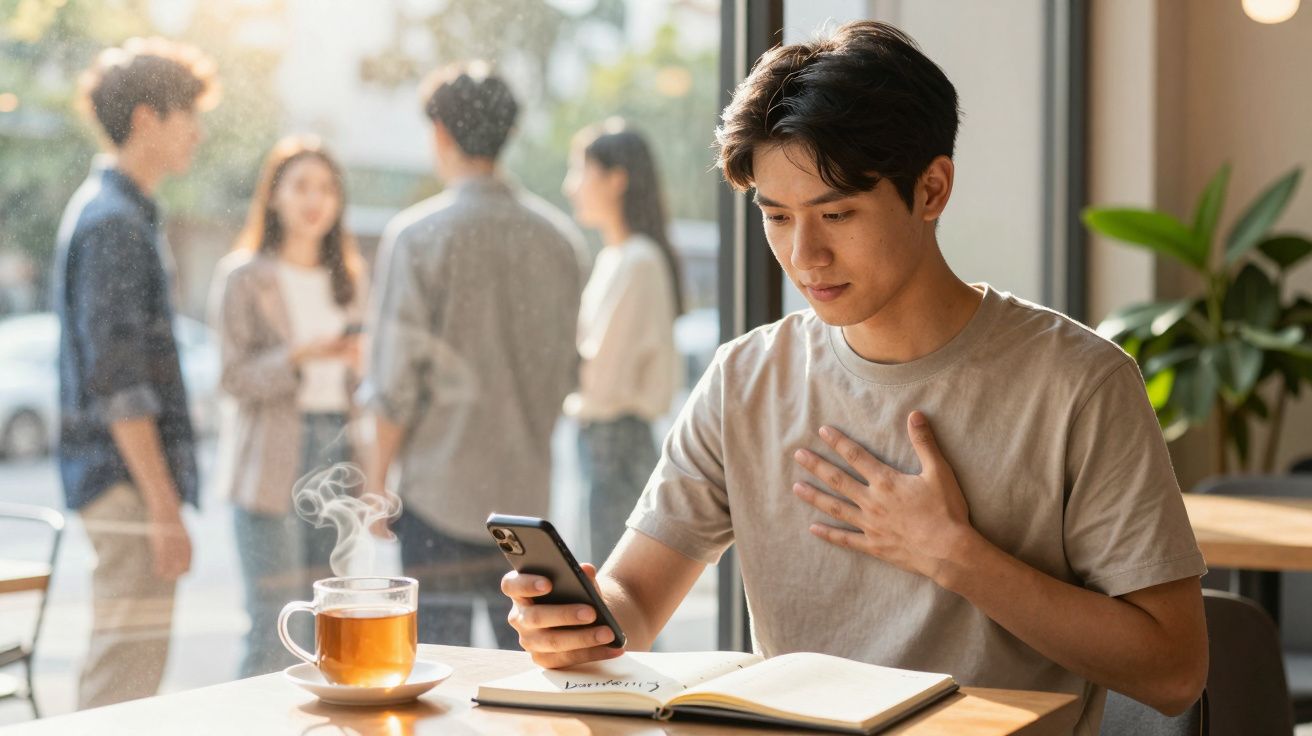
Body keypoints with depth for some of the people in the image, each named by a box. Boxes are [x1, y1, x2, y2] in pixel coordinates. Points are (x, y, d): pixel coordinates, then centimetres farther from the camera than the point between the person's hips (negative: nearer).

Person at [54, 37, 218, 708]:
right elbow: (117, 383, -20)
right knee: (129, 663, -8)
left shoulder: (111, 210, 17)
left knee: (111, 665, 15)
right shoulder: (113, 222, -15)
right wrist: (164, 506, -20)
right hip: (128, 476, -10)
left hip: (120, 476, 10)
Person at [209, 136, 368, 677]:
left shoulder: (348, 276, 15)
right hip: (271, 463, -5)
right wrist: (301, 357, -21)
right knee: (275, 631, -9)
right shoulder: (242, 276, -2)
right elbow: (235, 377, -8)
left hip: (335, 451, 5)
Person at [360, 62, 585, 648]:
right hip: (528, 485, 4)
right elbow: (568, 371, 10)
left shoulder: (416, 236, -9)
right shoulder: (558, 237, 4)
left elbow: (397, 381, -9)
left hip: (439, 484, -4)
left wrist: (378, 477, 1)